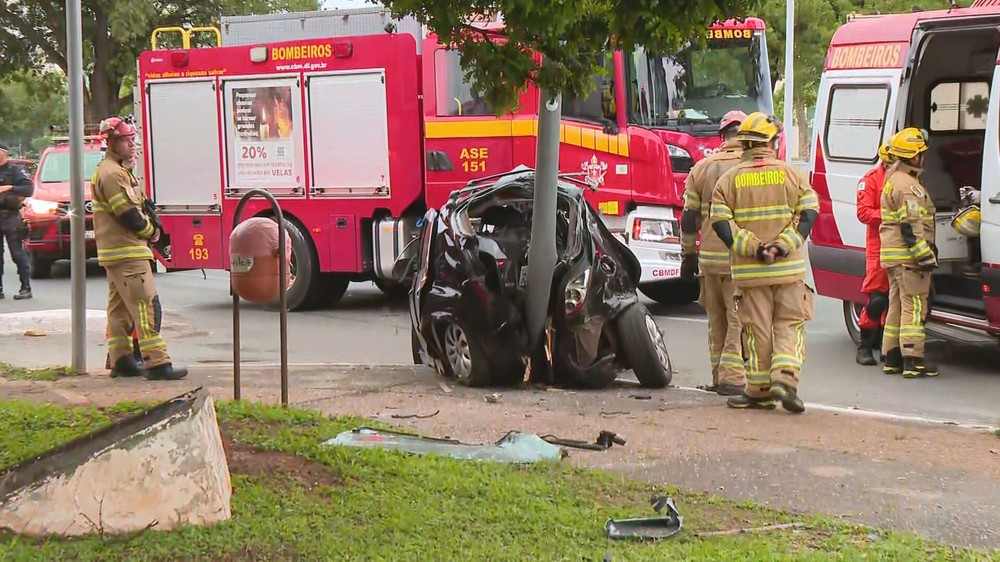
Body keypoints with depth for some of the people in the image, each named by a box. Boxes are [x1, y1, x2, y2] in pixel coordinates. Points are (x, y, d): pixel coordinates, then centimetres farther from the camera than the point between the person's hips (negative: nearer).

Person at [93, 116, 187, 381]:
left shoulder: (118, 170, 19)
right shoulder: (111, 173, -15)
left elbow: (137, 204, 23)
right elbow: (128, 214, -19)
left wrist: (149, 227, 6)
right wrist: (151, 232, -4)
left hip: (115, 252, 11)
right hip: (127, 252, -11)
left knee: (120, 308, 13)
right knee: (146, 305, -13)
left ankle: (121, 361, 18)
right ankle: (156, 363, -16)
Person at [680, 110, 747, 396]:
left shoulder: (702, 168, 9)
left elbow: (689, 218, 10)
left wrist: (688, 254, 16)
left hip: (709, 257, 4)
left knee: (717, 320, 15)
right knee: (740, 319, -1)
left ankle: (719, 376, 20)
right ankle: (732, 376, -6)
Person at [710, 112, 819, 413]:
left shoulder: (729, 179, 3)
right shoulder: (791, 174, 3)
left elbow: (721, 223, -7)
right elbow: (809, 213, -6)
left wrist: (753, 249, -10)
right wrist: (783, 246, -11)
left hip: (749, 270, 1)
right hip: (789, 268, 0)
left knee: (757, 330, 7)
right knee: (789, 325, 8)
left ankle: (759, 390, 11)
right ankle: (785, 378, -10)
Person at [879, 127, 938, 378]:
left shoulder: (893, 179, 17)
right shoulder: (907, 185, -16)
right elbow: (911, 226, -22)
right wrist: (925, 256, -21)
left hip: (894, 256, 10)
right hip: (908, 257, -10)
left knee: (897, 306, 14)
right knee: (914, 307, -7)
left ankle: (892, 358, 18)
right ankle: (913, 361, -7)